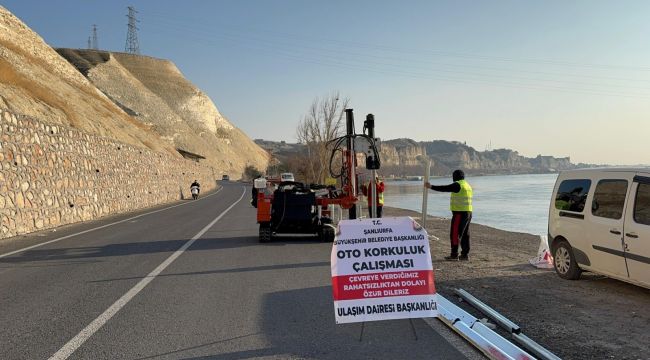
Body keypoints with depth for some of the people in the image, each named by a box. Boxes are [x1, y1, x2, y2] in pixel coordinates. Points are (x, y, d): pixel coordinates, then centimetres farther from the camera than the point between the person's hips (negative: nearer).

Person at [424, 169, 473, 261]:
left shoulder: (458, 185, -11)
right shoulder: (467, 185, 18)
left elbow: (444, 188, -15)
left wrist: (431, 187, -11)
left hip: (460, 213, -10)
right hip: (468, 212, 10)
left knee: (455, 234, -6)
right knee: (464, 234, 12)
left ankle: (454, 254, -7)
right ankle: (465, 254, 14)